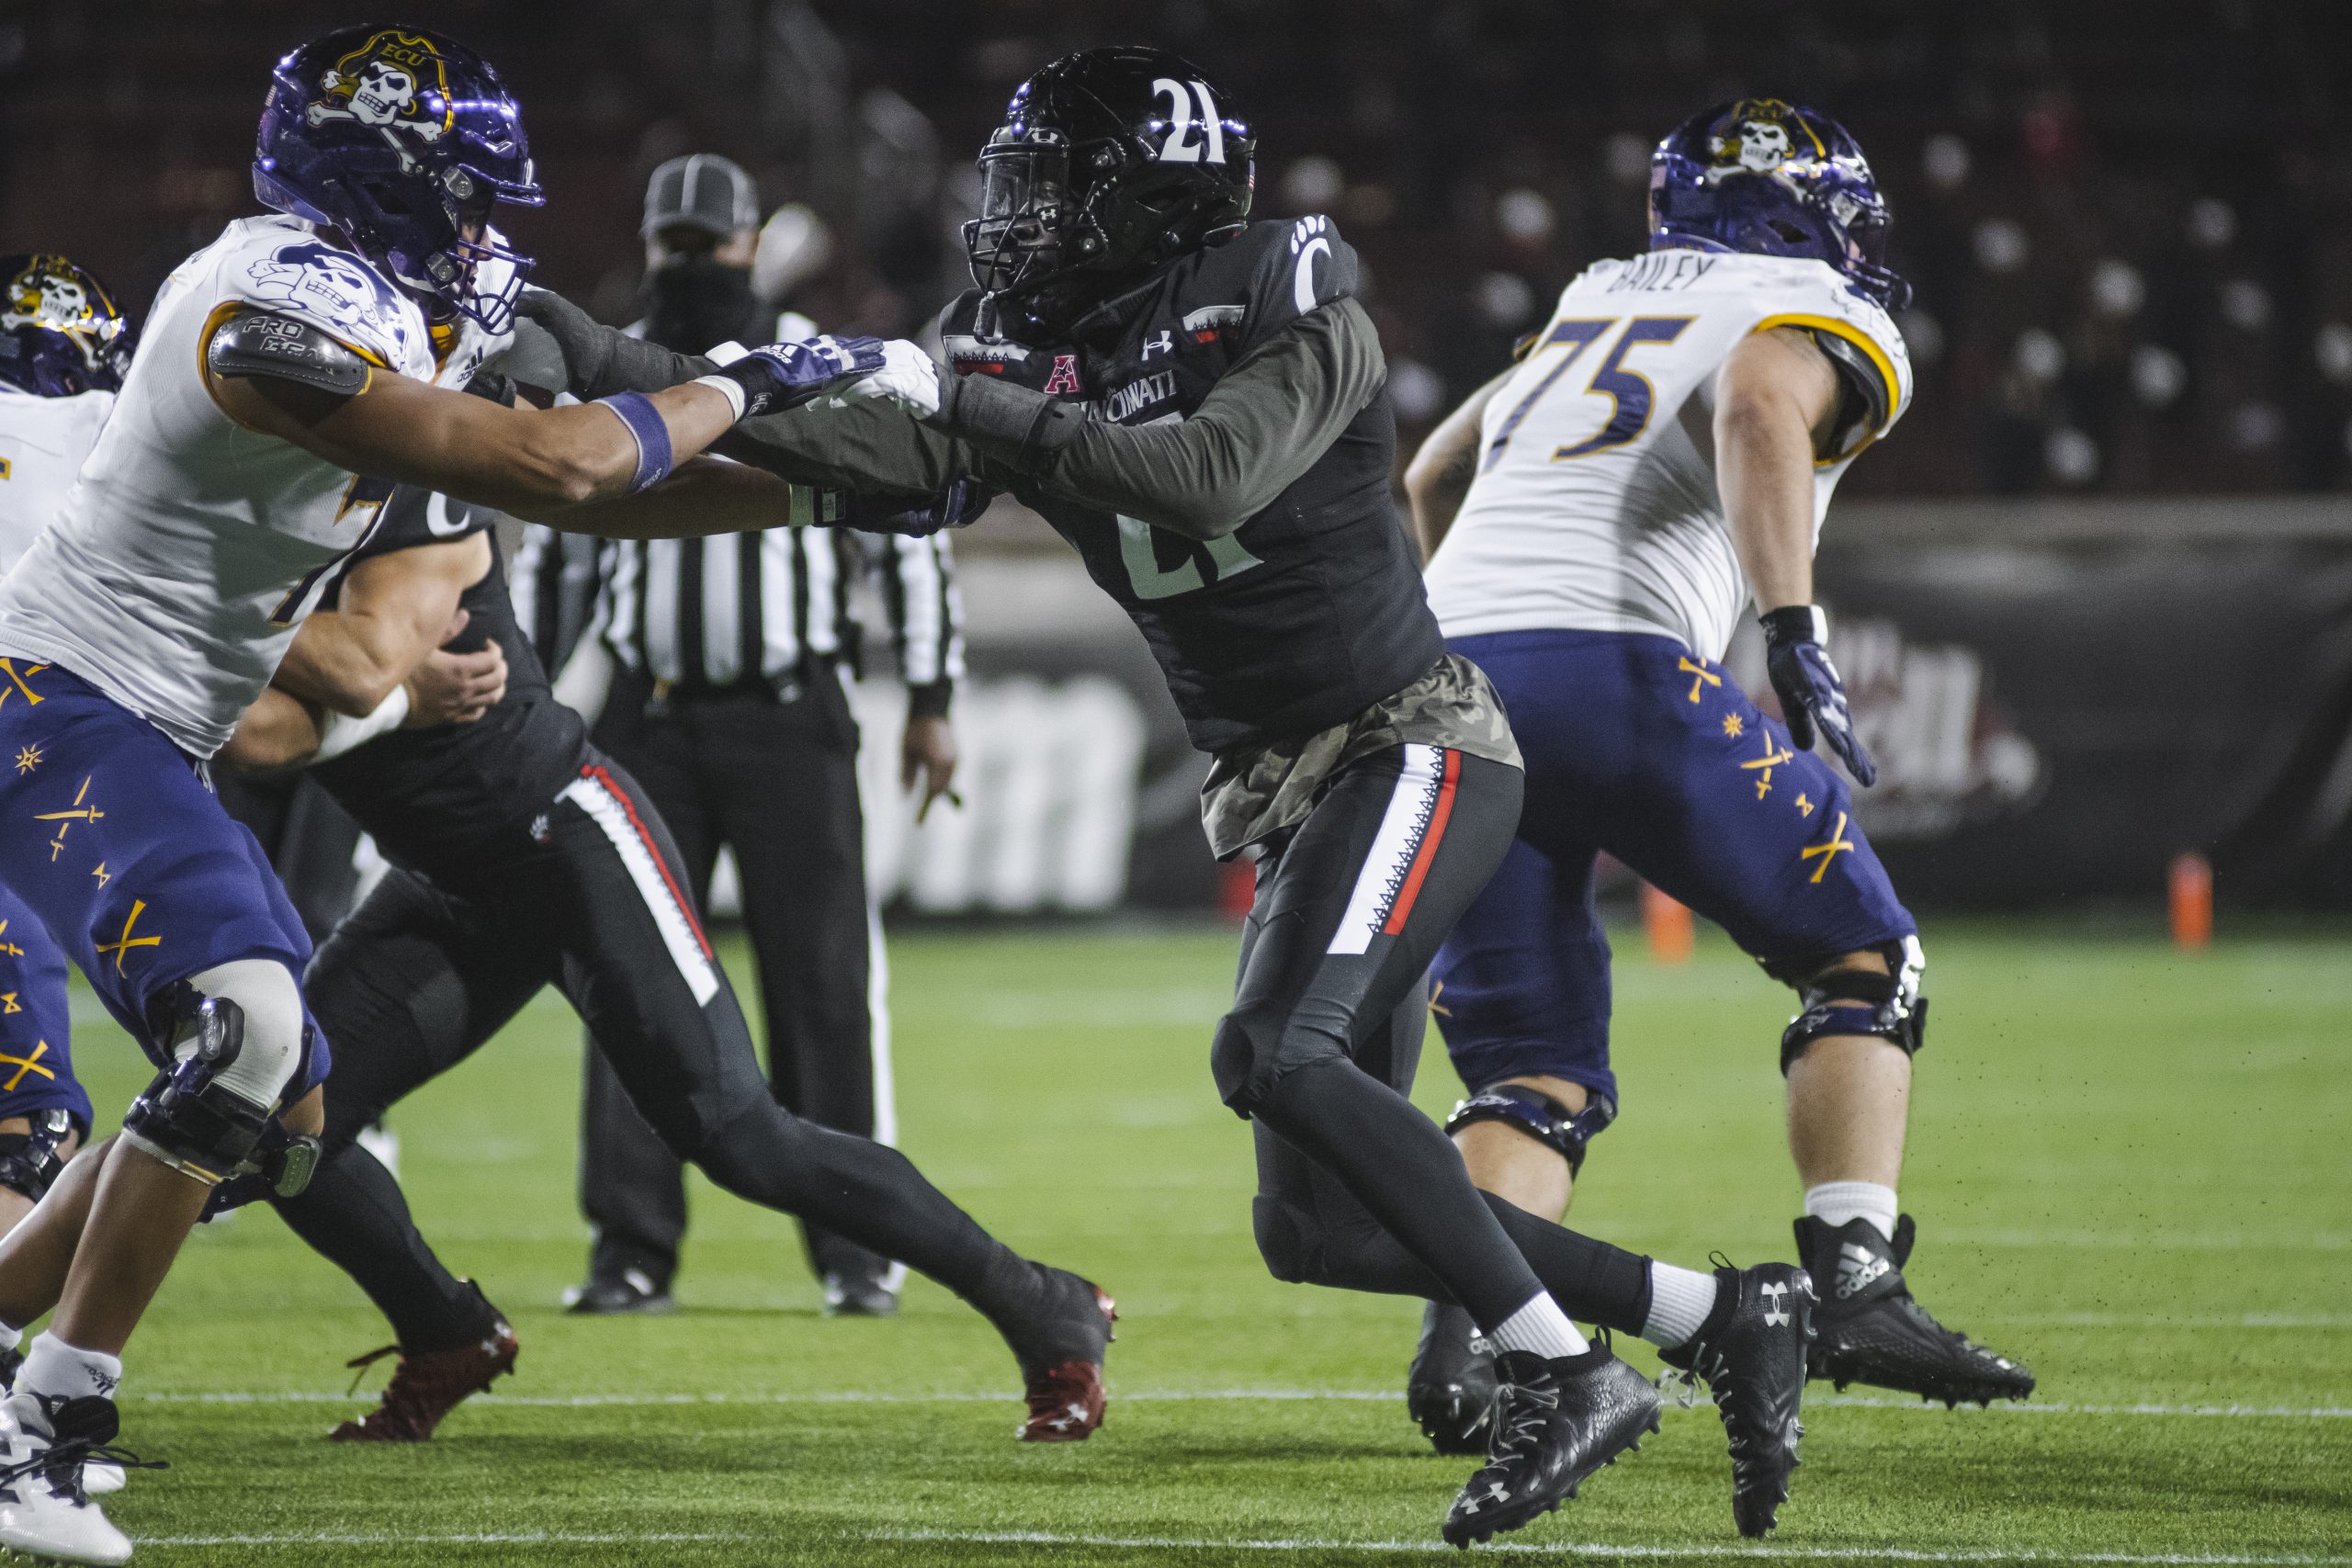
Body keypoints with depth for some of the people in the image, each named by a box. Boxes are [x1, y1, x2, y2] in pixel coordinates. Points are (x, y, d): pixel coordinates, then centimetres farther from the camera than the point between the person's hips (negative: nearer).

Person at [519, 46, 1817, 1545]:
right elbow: (833, 459, 0)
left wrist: (975, 412, -26)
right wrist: (639, 377, -11)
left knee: (1284, 1054, -29)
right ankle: (1728, 1313, 11)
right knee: (1321, 1228, 1)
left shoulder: (1293, 319, -13)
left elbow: (1211, 475, -29)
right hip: (1288, 796, 8)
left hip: (1413, 746, -8)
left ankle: (1563, 1376, -22)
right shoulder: (1034, 358, 6)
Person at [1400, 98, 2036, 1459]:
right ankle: (1857, 1285, -1)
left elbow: (1435, 474, 42)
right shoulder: (1829, 327, 10)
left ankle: (1462, 1346, -11)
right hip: (1617, 669, -6)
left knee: (1533, 1076, 12)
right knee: (1865, 960, 12)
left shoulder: (1595, 312, 31)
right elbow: (1759, 404, -14)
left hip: (1451, 670, 6)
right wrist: (1797, 631, -24)